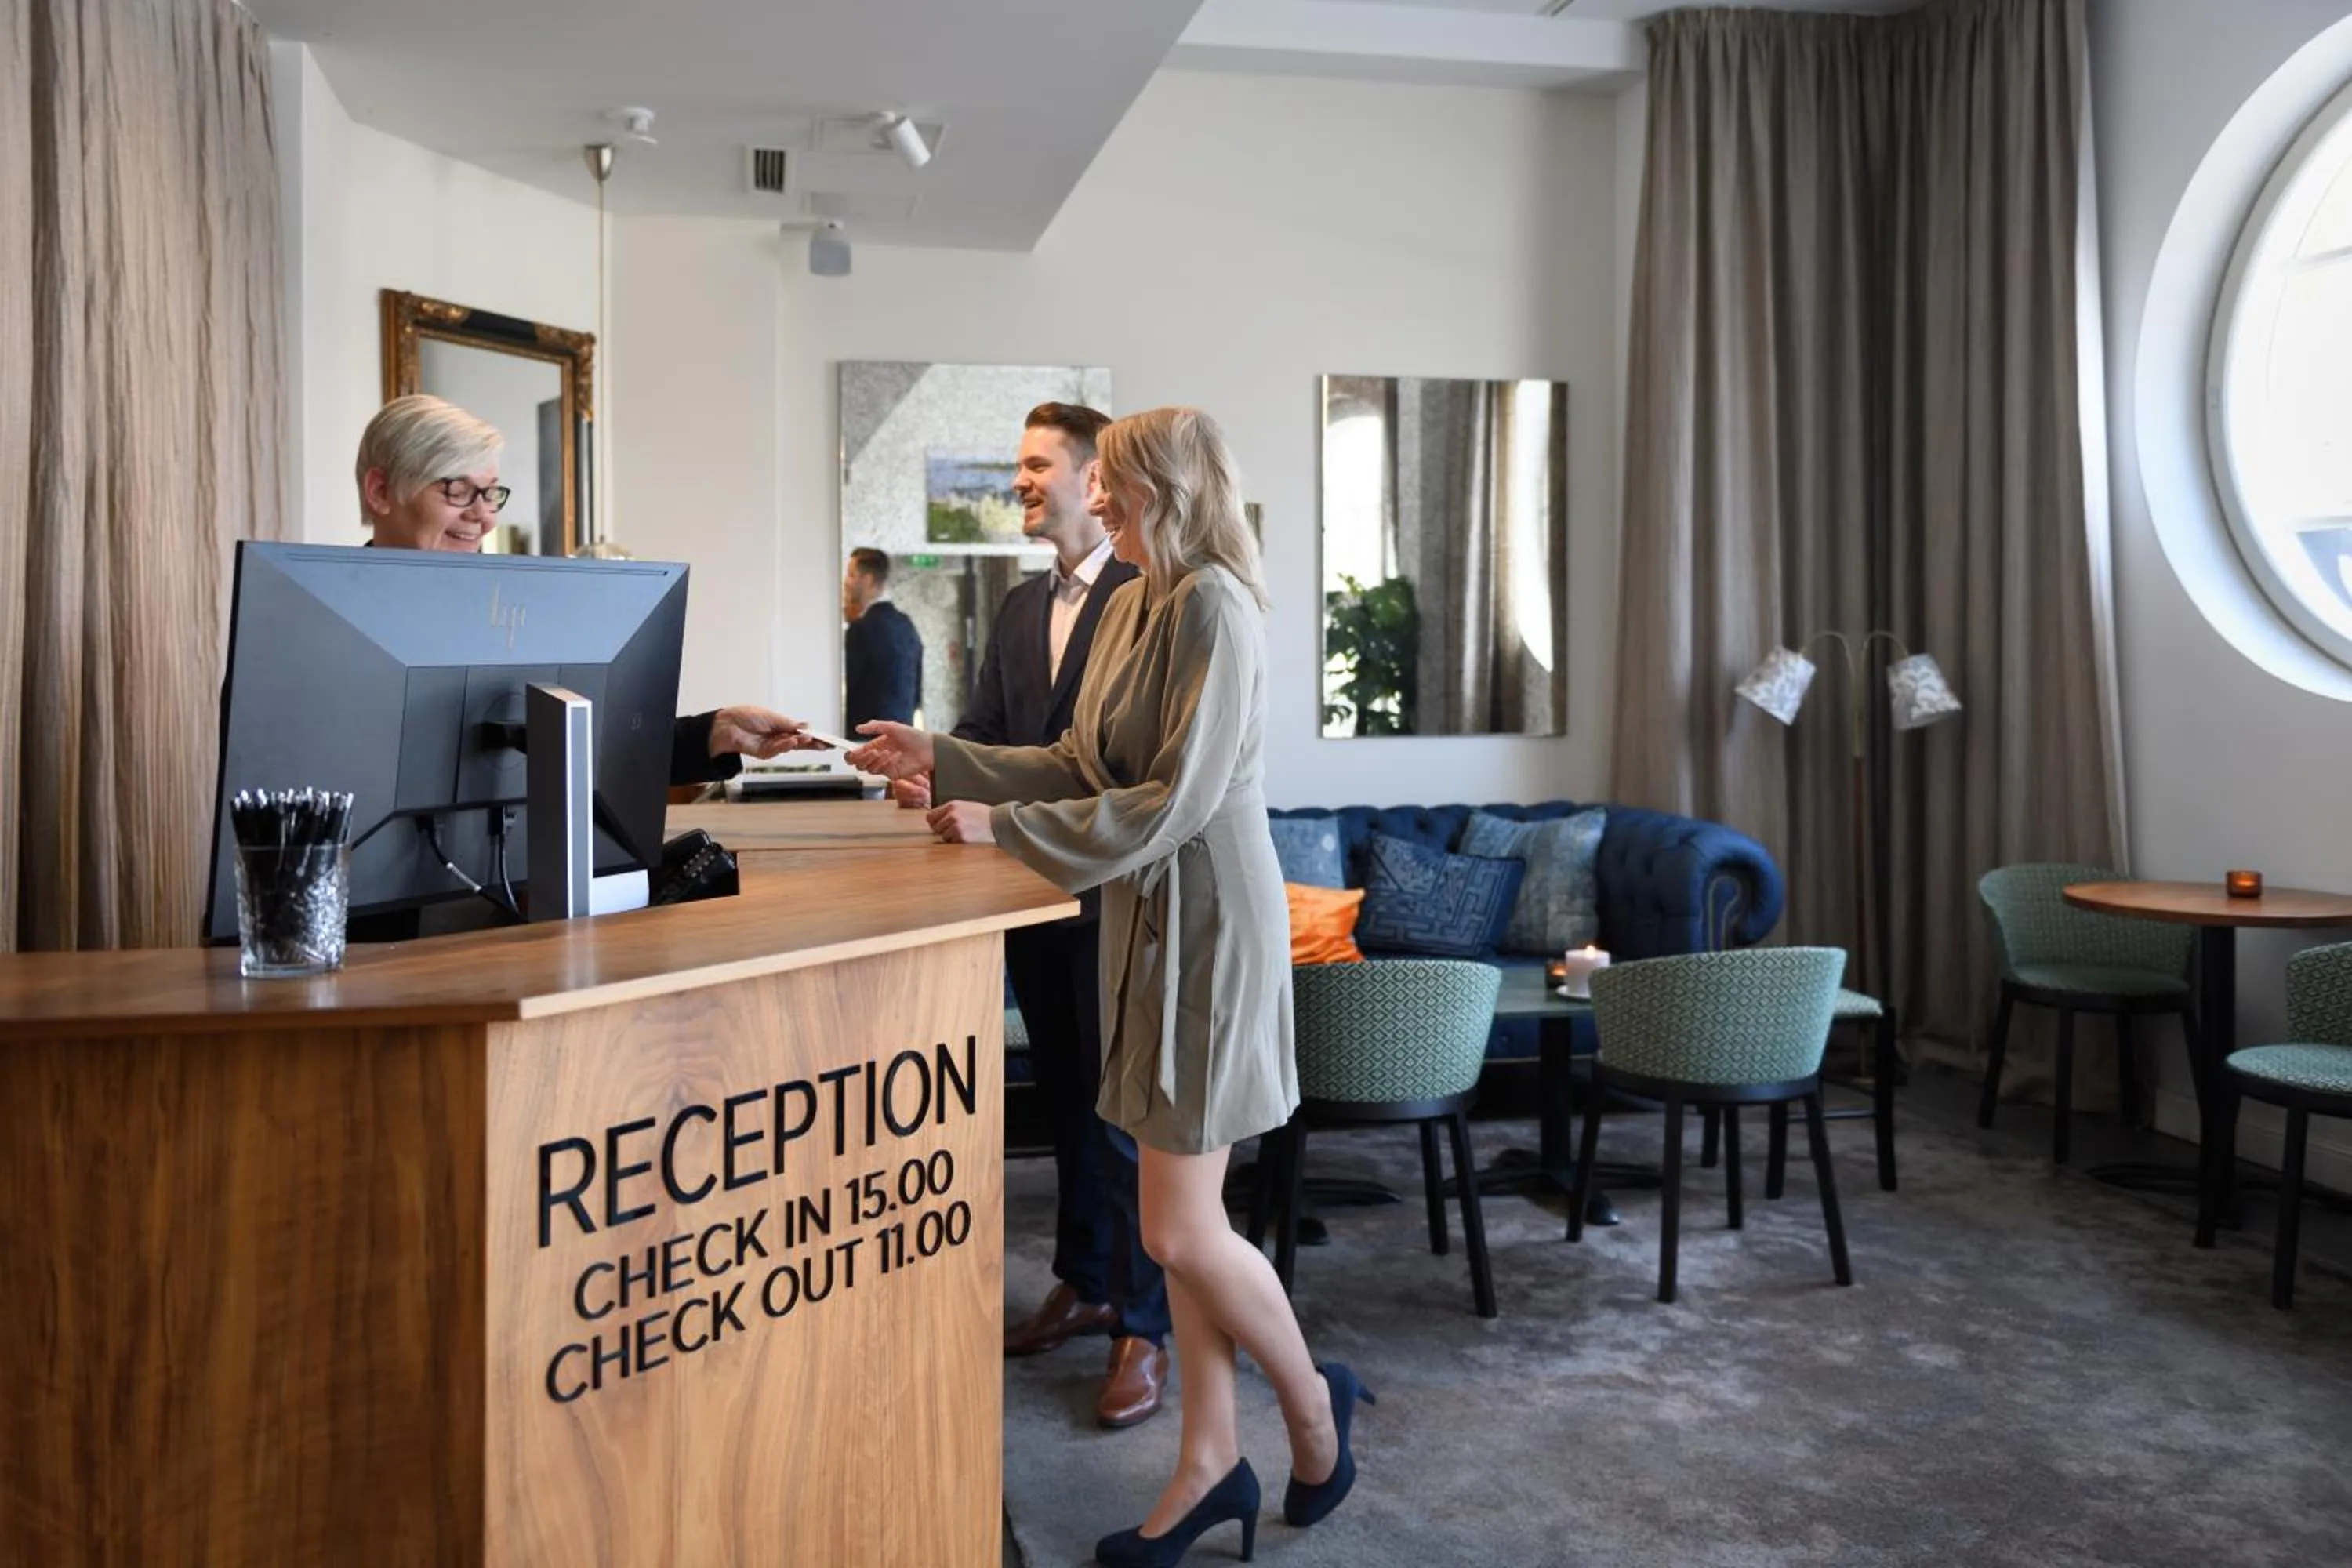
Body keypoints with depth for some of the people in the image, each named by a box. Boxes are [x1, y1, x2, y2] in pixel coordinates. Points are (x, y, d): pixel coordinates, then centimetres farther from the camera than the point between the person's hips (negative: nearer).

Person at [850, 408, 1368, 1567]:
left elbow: (1177, 800, -20)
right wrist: (942, 759, 11)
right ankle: (1210, 1463, 25)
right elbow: (1085, 770, 15)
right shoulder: (1135, 605, 11)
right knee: (1186, 1220, 13)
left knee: (1179, 1232, -2)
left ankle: (1312, 1403, 23)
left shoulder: (1212, 605, -15)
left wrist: (1004, 827, -17)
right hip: (1148, 918, 8)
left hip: (1207, 923, -8)